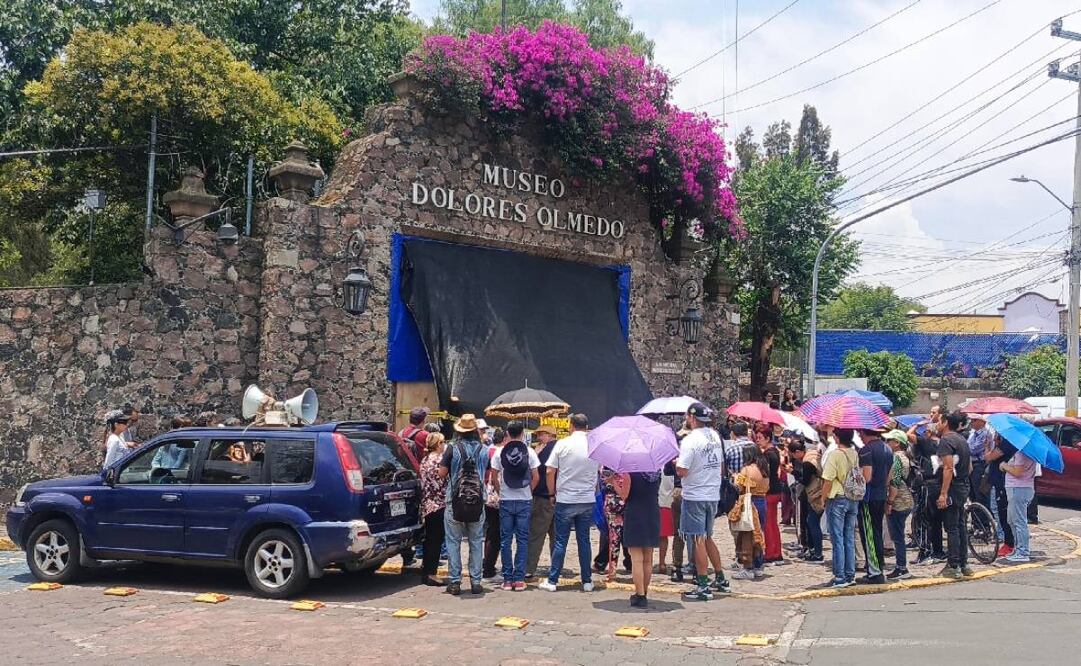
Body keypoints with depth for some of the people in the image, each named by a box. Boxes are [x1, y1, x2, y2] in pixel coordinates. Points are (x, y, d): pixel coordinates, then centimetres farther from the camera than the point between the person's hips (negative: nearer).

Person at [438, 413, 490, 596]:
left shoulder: (453, 448, -9)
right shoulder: (483, 450, 0)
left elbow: (442, 473, -5)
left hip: (455, 502, -2)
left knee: (454, 542, 5)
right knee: (476, 542, 11)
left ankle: (454, 582, 5)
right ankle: (475, 581, 12)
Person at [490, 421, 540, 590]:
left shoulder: (500, 453, -3)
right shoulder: (529, 452, -4)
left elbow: (494, 477, -2)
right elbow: (536, 477, -3)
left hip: (506, 501, 0)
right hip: (525, 501, 0)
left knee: (506, 540, 7)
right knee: (522, 540, 5)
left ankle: (507, 579, 9)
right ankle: (519, 579, 4)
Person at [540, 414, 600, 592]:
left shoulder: (562, 444, -6)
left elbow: (550, 472, -5)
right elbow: (600, 472, 9)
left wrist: (553, 494, 7)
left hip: (565, 500, -2)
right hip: (588, 500, 2)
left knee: (561, 541, 4)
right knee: (584, 541, 11)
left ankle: (552, 581, 8)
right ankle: (587, 581, 14)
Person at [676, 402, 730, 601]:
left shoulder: (690, 440, -18)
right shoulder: (715, 436, 6)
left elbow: (681, 471, -21)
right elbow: (721, 468, 15)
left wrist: (675, 461, -2)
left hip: (695, 496, -8)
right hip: (713, 494, 8)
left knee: (698, 540, -3)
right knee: (707, 538, 20)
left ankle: (703, 587, 0)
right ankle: (720, 579, 26)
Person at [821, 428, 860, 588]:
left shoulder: (835, 455, -14)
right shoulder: (855, 455, 4)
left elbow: (828, 480, -14)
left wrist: (823, 498, -3)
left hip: (837, 499, -6)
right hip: (853, 500, 6)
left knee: (837, 539, -1)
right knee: (849, 539, 12)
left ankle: (840, 577, -1)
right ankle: (850, 575, 16)